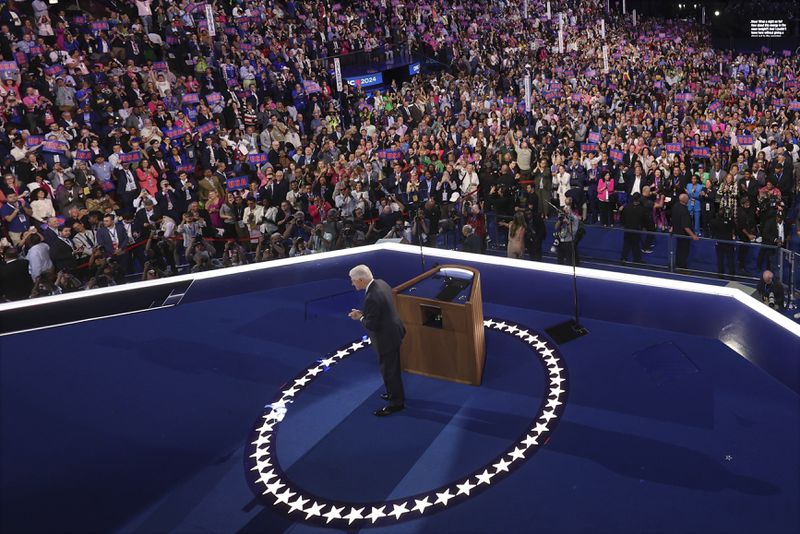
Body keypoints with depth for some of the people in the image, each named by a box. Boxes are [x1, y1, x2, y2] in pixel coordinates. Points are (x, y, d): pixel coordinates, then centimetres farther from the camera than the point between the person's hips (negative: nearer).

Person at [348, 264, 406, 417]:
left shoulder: (372, 297, -32)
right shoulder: (380, 283, -2)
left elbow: (372, 325, -26)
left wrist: (360, 318, -8)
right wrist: (362, 313, 0)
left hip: (386, 338, -9)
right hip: (393, 331, 10)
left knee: (389, 370, 9)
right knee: (392, 367, 26)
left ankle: (396, 403, 26)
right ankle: (395, 393, 44)